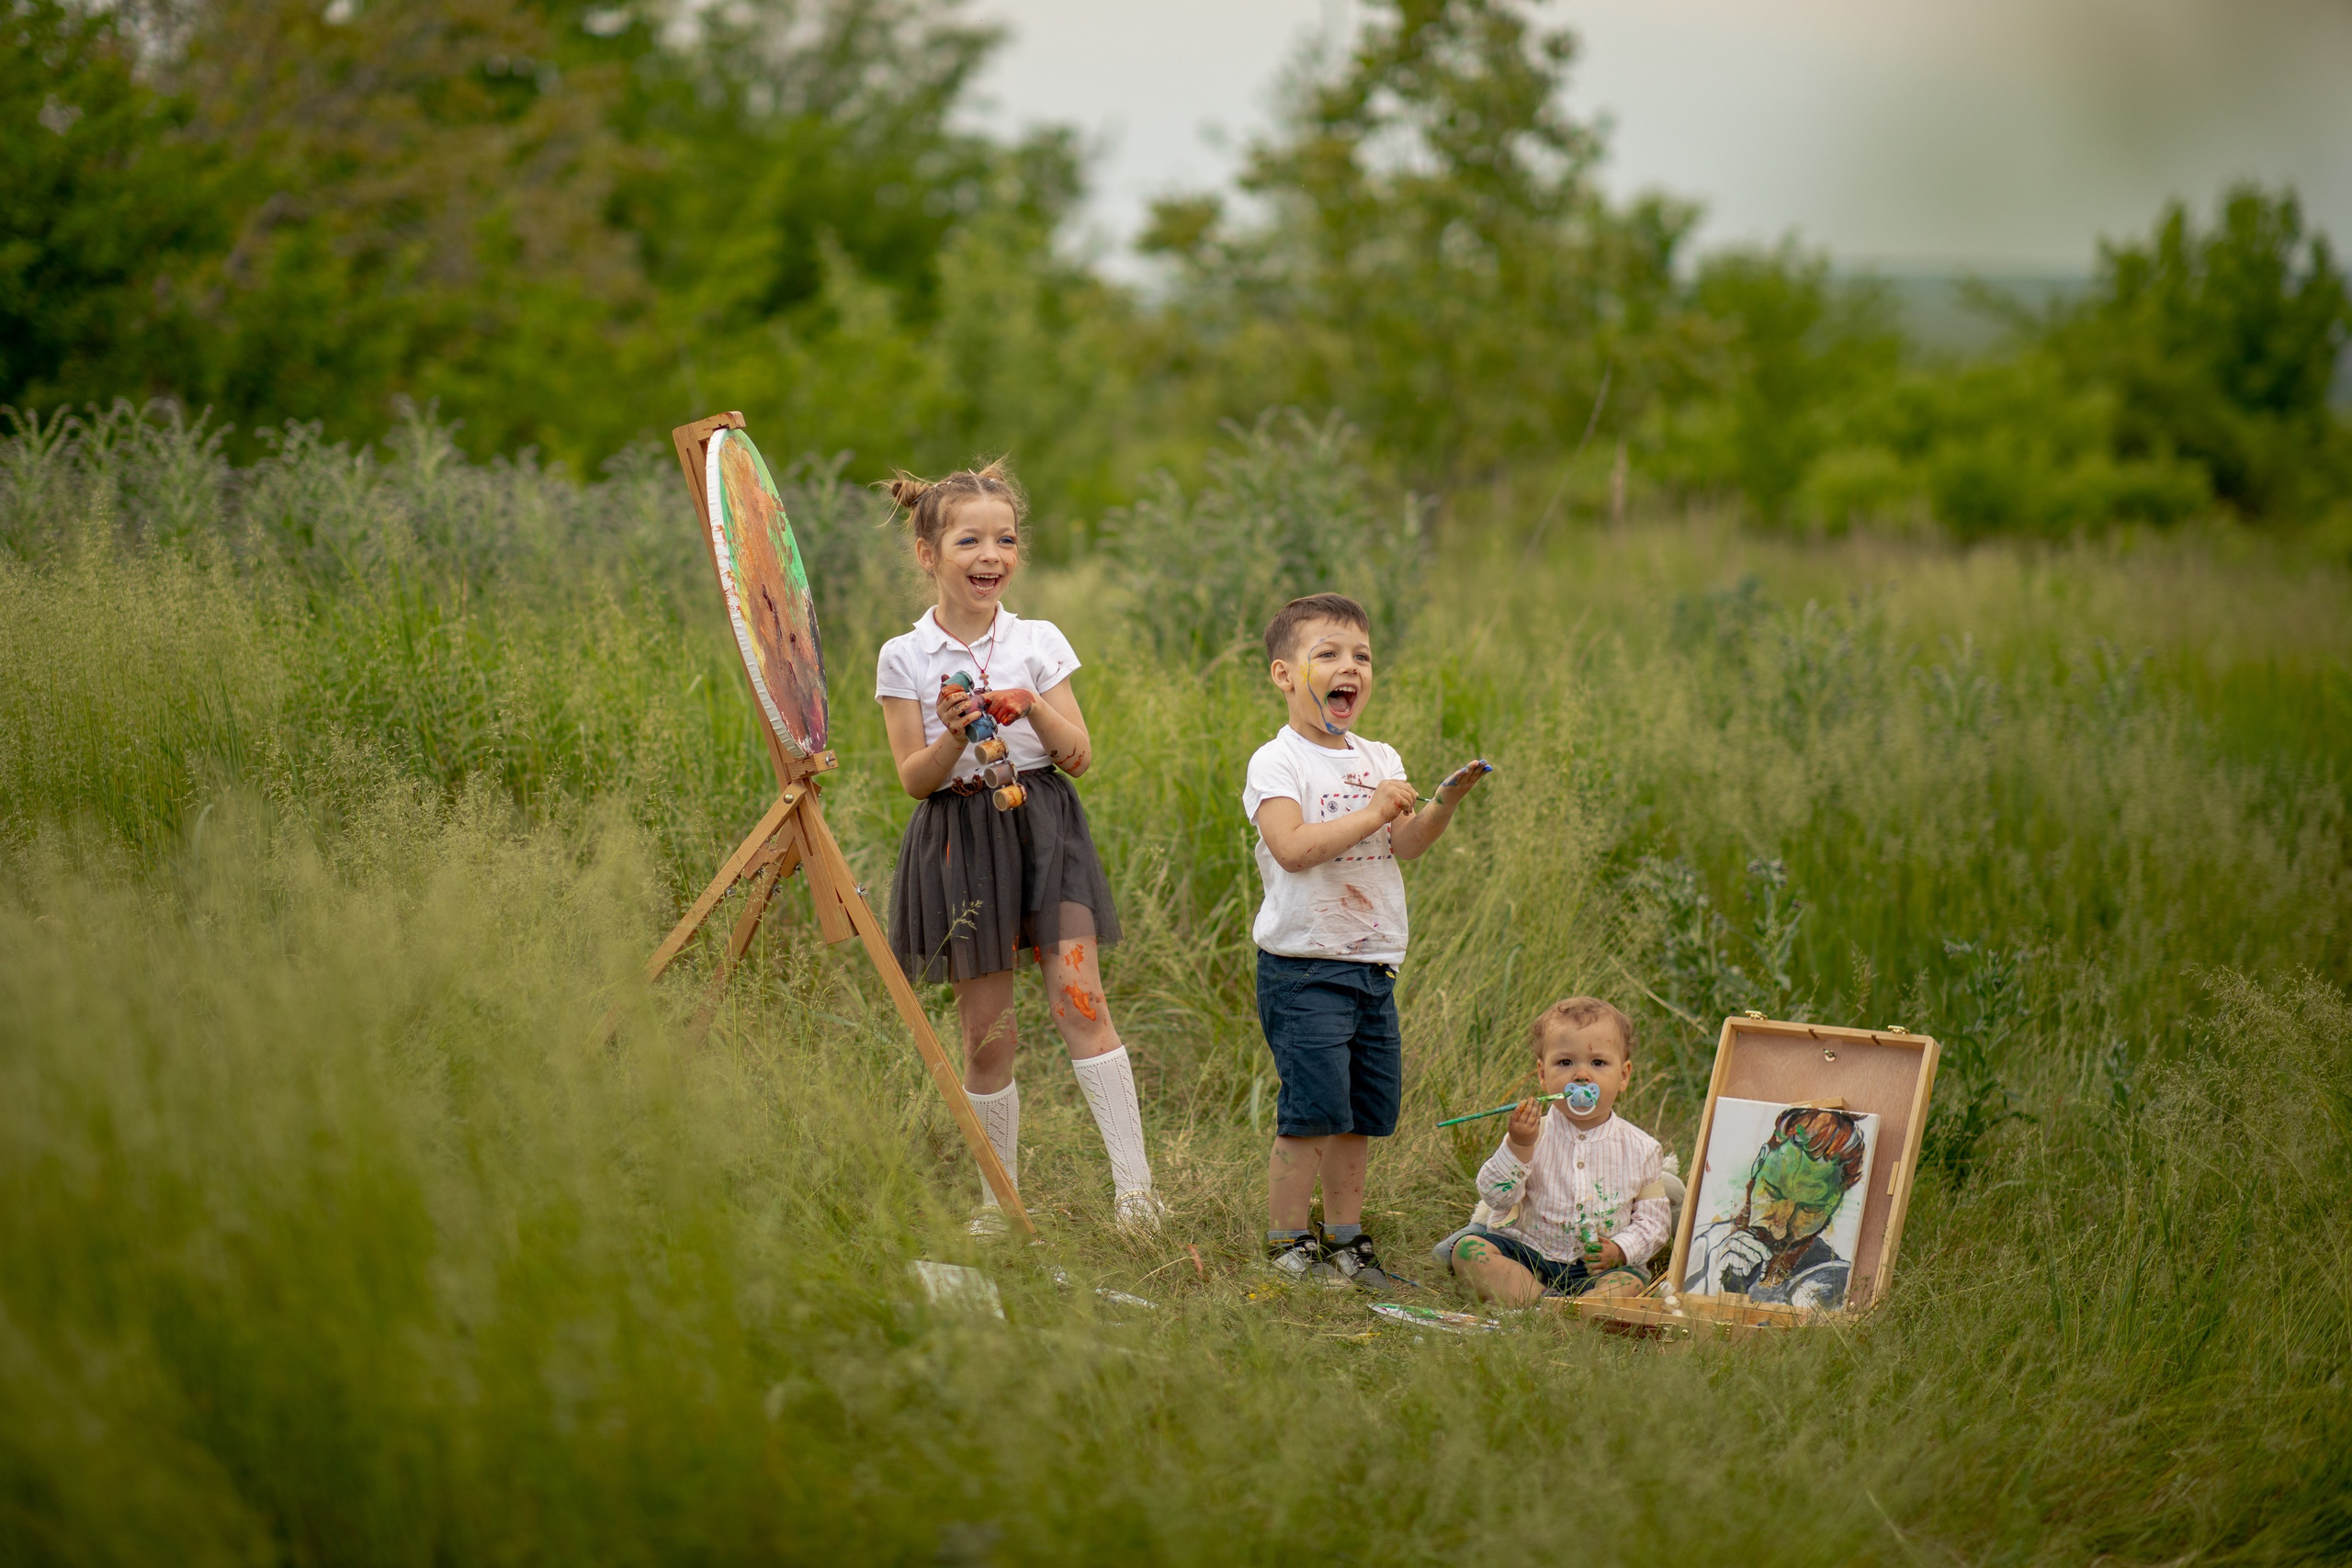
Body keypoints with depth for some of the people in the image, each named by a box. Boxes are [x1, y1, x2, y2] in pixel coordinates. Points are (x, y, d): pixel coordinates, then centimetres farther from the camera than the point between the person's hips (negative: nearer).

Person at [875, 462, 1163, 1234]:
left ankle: (1134, 1183, -16)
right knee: (987, 1033, 3)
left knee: (1080, 1003, -14)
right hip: (959, 843, 0)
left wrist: (1035, 708, -14)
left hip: (1044, 829, 0)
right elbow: (914, 778, -2)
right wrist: (954, 736, -21)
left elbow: (1079, 756, 4)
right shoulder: (905, 658, 0)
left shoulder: (1041, 643, 5)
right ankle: (999, 1199, 16)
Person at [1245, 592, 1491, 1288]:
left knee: (1361, 1114, 11)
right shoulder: (1276, 763, -8)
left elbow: (1405, 844, 3)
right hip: (1303, 968, -7)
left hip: (1372, 965, 7)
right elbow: (1292, 847, -21)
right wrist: (1372, 812, -20)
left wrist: (1444, 802, -13)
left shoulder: (1379, 761, 14)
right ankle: (1289, 1246, -2)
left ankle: (1345, 1241, 21)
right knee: (1312, 1109, -11)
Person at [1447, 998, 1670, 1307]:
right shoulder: (1532, 1133, -1)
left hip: (1595, 1268, -1)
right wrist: (1518, 1146, -23)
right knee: (1468, 1248, -22)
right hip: (1526, 1255, 1)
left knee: (1630, 1281, -30)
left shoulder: (1641, 1150, 2)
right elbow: (1496, 1196, -9)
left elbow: (1652, 1220, 6)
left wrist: (1620, 1251, -13)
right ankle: (1541, 1301, -35)